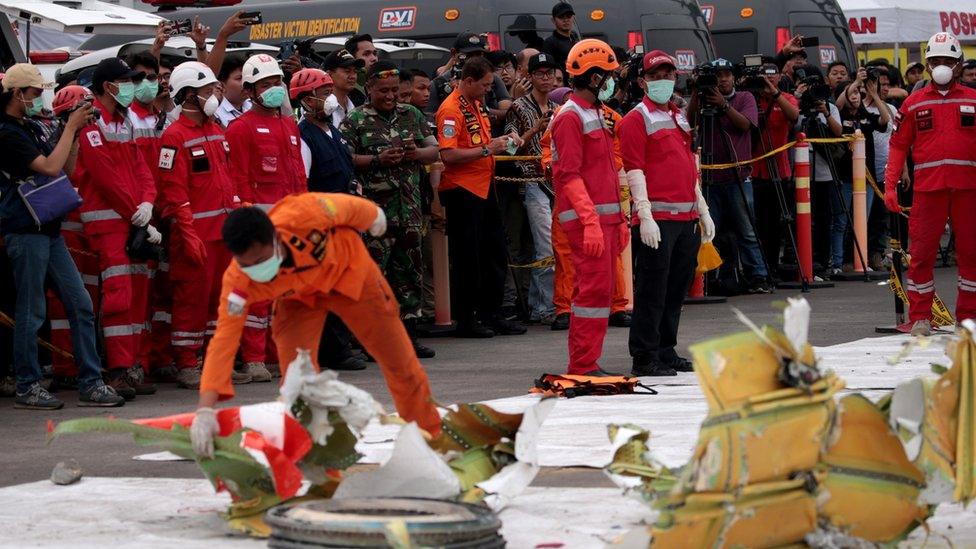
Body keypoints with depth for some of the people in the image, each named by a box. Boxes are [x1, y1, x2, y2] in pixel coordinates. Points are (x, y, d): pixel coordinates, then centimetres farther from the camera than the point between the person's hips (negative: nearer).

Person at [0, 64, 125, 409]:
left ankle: (90, 384, 8)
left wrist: (76, 133, 7)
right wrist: (71, 127, -11)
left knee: (81, 306, 5)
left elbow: (66, 167, 20)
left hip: (49, 231, 9)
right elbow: (50, 167, -18)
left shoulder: (30, 130, 16)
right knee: (30, 313, -2)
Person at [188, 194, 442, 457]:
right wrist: (205, 410, -49)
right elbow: (224, 340, -39)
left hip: (347, 270, 0)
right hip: (298, 297, 0)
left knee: (399, 360, 11)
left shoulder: (302, 215, -43)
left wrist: (374, 216, 1)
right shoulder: (237, 281, -37)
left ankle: (433, 438, 32)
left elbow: (349, 207, -22)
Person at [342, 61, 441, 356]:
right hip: (374, 208, -5)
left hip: (410, 207, 5)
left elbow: (434, 151, 16)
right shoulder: (355, 120, 0)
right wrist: (378, 160, -17)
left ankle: (409, 335, 14)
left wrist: (417, 153, -5)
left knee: (411, 271, 7)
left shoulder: (412, 115, 14)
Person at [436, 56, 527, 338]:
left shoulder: (477, 105, 15)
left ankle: (491, 314, 21)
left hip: (483, 187, 9)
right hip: (462, 190, -9)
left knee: (494, 253, 13)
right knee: (467, 258, -2)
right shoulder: (451, 109, -15)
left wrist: (503, 141, 10)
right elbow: (449, 155, -23)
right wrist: (487, 149, -21)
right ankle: (465, 320, 6)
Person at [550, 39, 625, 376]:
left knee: (598, 289, 10)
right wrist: (590, 220, -24)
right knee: (595, 288, -12)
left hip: (605, 217, 10)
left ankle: (585, 363, 13)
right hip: (586, 219, -10)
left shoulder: (596, 114, 21)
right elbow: (568, 175, -18)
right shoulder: (571, 117, -11)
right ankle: (583, 367, -10)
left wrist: (619, 220, 23)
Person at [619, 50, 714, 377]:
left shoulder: (679, 117, 20)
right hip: (657, 219, -8)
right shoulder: (636, 119, -4)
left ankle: (666, 351, 19)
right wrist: (645, 215, -19)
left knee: (677, 288, 11)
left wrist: (703, 210, 21)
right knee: (652, 289, -6)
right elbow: (634, 169, -11)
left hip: (687, 218, 8)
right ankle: (644, 359, -2)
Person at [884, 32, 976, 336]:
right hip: (928, 186, 0)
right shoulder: (914, 103, 8)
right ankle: (920, 318, 6)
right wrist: (890, 185, -1)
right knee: (921, 251, -2)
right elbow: (899, 145, 8)